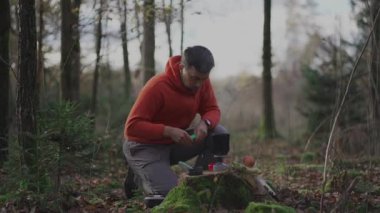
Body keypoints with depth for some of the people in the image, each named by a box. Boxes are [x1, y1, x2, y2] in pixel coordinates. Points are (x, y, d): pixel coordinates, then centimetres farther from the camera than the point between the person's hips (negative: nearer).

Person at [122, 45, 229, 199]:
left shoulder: (202, 81, -9)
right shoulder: (158, 86, -27)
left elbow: (213, 110, -2)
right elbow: (132, 126, -27)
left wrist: (205, 123, -27)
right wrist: (169, 131, -38)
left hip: (175, 143, 6)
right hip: (145, 147, -6)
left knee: (220, 134, -15)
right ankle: (139, 176, 7)